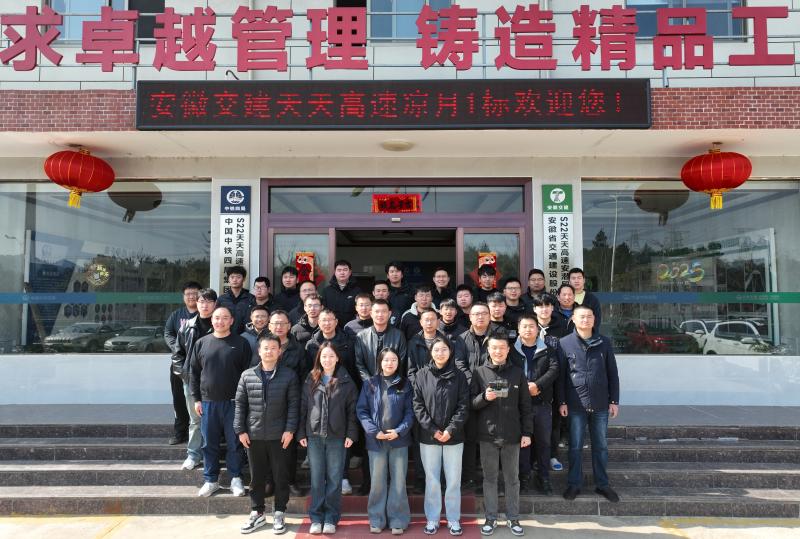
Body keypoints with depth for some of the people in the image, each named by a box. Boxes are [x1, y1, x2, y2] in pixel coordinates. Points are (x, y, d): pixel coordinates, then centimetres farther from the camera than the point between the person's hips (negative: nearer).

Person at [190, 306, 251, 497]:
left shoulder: (241, 343, -2)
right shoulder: (201, 343, 7)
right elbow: (195, 373, 11)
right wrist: (196, 399, 6)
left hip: (233, 402, -2)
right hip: (208, 402, 2)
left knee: (234, 443, 5)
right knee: (209, 443, 10)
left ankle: (236, 479, 19)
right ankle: (211, 480, 23)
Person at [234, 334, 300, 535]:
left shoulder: (289, 376, -3)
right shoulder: (247, 375, 3)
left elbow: (294, 405, -4)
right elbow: (240, 404, 5)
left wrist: (290, 429, -11)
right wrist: (240, 430, 0)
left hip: (279, 435, -2)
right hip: (253, 435, 2)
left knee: (280, 476, 8)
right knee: (256, 476, 13)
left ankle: (279, 513, 23)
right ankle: (257, 513, 29)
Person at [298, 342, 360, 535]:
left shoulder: (346, 382, 0)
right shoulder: (310, 380, 5)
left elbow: (352, 410, 0)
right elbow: (303, 407, 6)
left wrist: (351, 434, -6)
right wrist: (301, 433, 2)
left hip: (337, 437, -1)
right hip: (314, 436, 2)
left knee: (334, 479, 5)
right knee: (316, 478, 7)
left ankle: (331, 518, 17)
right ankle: (316, 518, 18)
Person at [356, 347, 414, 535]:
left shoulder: (405, 384, 4)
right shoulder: (370, 384, 2)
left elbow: (410, 412, 1)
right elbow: (361, 410, -1)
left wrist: (400, 431, -12)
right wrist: (374, 431, -11)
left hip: (399, 440, 0)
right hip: (375, 440, 0)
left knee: (398, 481, 5)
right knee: (377, 482, 7)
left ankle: (398, 521, 17)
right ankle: (377, 520, 21)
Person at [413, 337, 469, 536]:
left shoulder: (459, 376, 1)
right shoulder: (422, 375, 0)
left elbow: (463, 406, -2)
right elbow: (418, 405, -3)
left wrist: (451, 430, -13)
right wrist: (432, 430, -11)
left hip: (454, 436, 0)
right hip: (428, 436, 0)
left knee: (453, 480, 7)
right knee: (432, 480, 9)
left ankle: (453, 519, 22)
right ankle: (432, 518, 22)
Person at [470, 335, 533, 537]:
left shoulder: (517, 372, 3)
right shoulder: (479, 372, 0)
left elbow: (525, 406, 4)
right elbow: (471, 403, 0)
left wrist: (527, 432, 0)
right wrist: (484, 397, -20)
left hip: (512, 435, 1)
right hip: (487, 435, 0)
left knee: (512, 479, 11)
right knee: (489, 478, 10)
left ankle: (513, 518, 24)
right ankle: (490, 518, 22)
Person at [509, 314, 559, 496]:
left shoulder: (548, 350, 8)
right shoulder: (512, 350, 5)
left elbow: (554, 369, -5)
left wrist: (537, 385, -17)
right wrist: (523, 387, -14)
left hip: (542, 402, 1)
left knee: (543, 440, 7)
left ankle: (543, 478, 19)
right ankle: (524, 477, 16)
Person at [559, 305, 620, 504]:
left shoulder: (604, 342, 2)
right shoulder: (565, 343, -3)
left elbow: (612, 373, 6)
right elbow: (560, 375, -1)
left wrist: (614, 400, 3)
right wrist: (562, 402, -4)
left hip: (601, 404, 2)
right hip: (576, 404, -2)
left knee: (601, 446, 12)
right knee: (575, 447, 7)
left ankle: (602, 484, 25)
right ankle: (574, 484, 19)